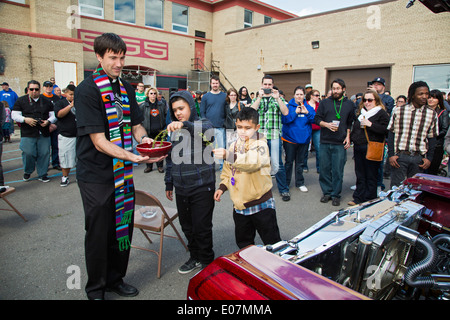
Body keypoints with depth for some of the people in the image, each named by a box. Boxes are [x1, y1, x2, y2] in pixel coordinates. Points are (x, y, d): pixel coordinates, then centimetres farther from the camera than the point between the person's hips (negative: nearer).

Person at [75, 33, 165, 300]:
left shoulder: (127, 88, 8)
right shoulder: (88, 89, -13)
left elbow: (135, 124, 13)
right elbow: (99, 141, -19)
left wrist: (144, 138, -10)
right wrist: (132, 156, -31)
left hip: (123, 172, 6)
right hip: (96, 174, -6)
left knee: (123, 228, 14)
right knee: (99, 233, 5)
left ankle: (116, 278, 35)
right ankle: (96, 289, 27)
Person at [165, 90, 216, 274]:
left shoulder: (203, 124, -5)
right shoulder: (173, 129, 12)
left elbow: (208, 130, -32)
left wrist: (186, 124, -48)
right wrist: (169, 183, 18)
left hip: (202, 186, -6)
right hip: (181, 188, 6)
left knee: (202, 227, 3)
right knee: (187, 227, 16)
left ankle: (207, 262, 23)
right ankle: (195, 257, 36)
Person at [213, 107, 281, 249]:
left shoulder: (260, 144, -13)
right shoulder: (234, 145, 7)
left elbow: (254, 162, -35)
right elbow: (228, 170, 17)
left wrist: (229, 156, -46)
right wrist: (222, 187, 4)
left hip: (261, 204, -6)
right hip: (239, 205, 6)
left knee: (272, 243, 7)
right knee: (243, 243, 21)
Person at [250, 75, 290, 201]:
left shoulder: (278, 98, 11)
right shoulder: (257, 99, 14)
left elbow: (286, 112, -4)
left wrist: (277, 98, -10)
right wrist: (260, 97, -10)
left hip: (275, 135, -2)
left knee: (277, 165, -5)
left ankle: (284, 190, 9)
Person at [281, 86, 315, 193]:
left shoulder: (308, 107, 5)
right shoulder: (288, 106, -3)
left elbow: (315, 120, -4)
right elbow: (284, 119, -15)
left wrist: (307, 113, -19)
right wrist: (295, 113, -22)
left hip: (304, 139, 3)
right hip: (290, 138, -3)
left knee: (300, 162, 13)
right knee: (289, 162, 6)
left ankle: (300, 183, 25)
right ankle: (286, 183, 20)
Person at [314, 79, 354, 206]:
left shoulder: (349, 104, 10)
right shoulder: (324, 103, 10)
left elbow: (351, 123, 12)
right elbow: (317, 119, 7)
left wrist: (348, 136, 0)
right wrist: (327, 124, -11)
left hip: (340, 143, -1)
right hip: (325, 142, 1)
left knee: (337, 170, 0)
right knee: (324, 168, 5)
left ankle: (336, 194, 12)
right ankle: (327, 192, 19)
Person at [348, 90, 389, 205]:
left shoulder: (382, 113, -3)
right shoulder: (360, 112, 17)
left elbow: (385, 130, -16)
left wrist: (370, 124, -20)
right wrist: (351, 139, 15)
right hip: (358, 148, 6)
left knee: (371, 176, 2)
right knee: (360, 176, 12)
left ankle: (369, 200, 11)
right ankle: (358, 198, 20)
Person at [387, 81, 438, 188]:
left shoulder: (432, 114, 6)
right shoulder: (399, 111, 1)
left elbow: (432, 138, 10)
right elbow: (391, 134, 3)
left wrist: (429, 158, 3)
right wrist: (391, 155, -4)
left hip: (419, 158, 2)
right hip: (400, 155, -2)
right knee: (396, 187, 0)